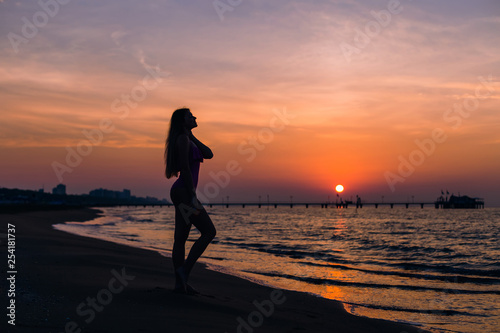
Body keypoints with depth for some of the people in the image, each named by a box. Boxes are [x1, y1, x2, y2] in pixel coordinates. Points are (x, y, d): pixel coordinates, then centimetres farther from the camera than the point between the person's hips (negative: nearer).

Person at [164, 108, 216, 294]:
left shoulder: (188, 140, 21)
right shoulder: (182, 139, -10)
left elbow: (209, 154, 15)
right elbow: (185, 168, -17)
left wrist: (191, 135, 12)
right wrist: (193, 196, -21)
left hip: (183, 193, 10)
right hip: (184, 192, -10)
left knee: (181, 238, 6)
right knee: (209, 232, -8)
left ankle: (180, 283, 8)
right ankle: (184, 269, -7)